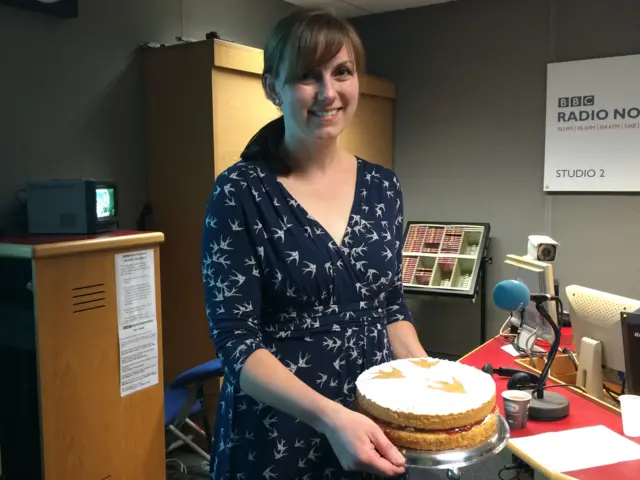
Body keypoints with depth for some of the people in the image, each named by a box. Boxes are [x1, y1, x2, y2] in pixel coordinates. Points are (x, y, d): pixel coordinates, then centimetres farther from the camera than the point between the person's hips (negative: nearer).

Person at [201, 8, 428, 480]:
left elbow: (391, 304, 10)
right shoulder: (241, 193, -13)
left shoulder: (383, 187, 1)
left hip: (377, 428, 5)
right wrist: (328, 415, -29)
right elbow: (235, 339, -16)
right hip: (277, 441, -4)